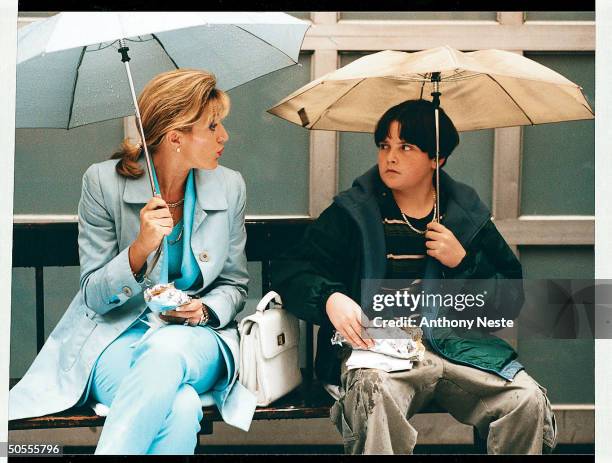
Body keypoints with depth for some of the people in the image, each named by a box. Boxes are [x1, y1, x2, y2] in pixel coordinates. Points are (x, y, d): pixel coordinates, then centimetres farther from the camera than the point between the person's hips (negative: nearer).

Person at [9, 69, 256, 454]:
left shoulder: (229, 187, 1)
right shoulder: (104, 182, -7)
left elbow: (235, 285, 13)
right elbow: (94, 297, -5)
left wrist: (203, 310, -11)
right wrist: (141, 247, -23)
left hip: (194, 339, 3)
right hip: (116, 337, -2)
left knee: (166, 349, -39)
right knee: (181, 409, -37)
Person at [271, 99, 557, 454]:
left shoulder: (468, 214, 14)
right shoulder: (353, 213, 8)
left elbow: (512, 301, 14)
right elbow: (291, 272, 4)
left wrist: (463, 262, -3)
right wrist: (330, 298, -17)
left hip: (455, 345, 3)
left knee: (528, 401, -22)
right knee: (376, 395, -38)